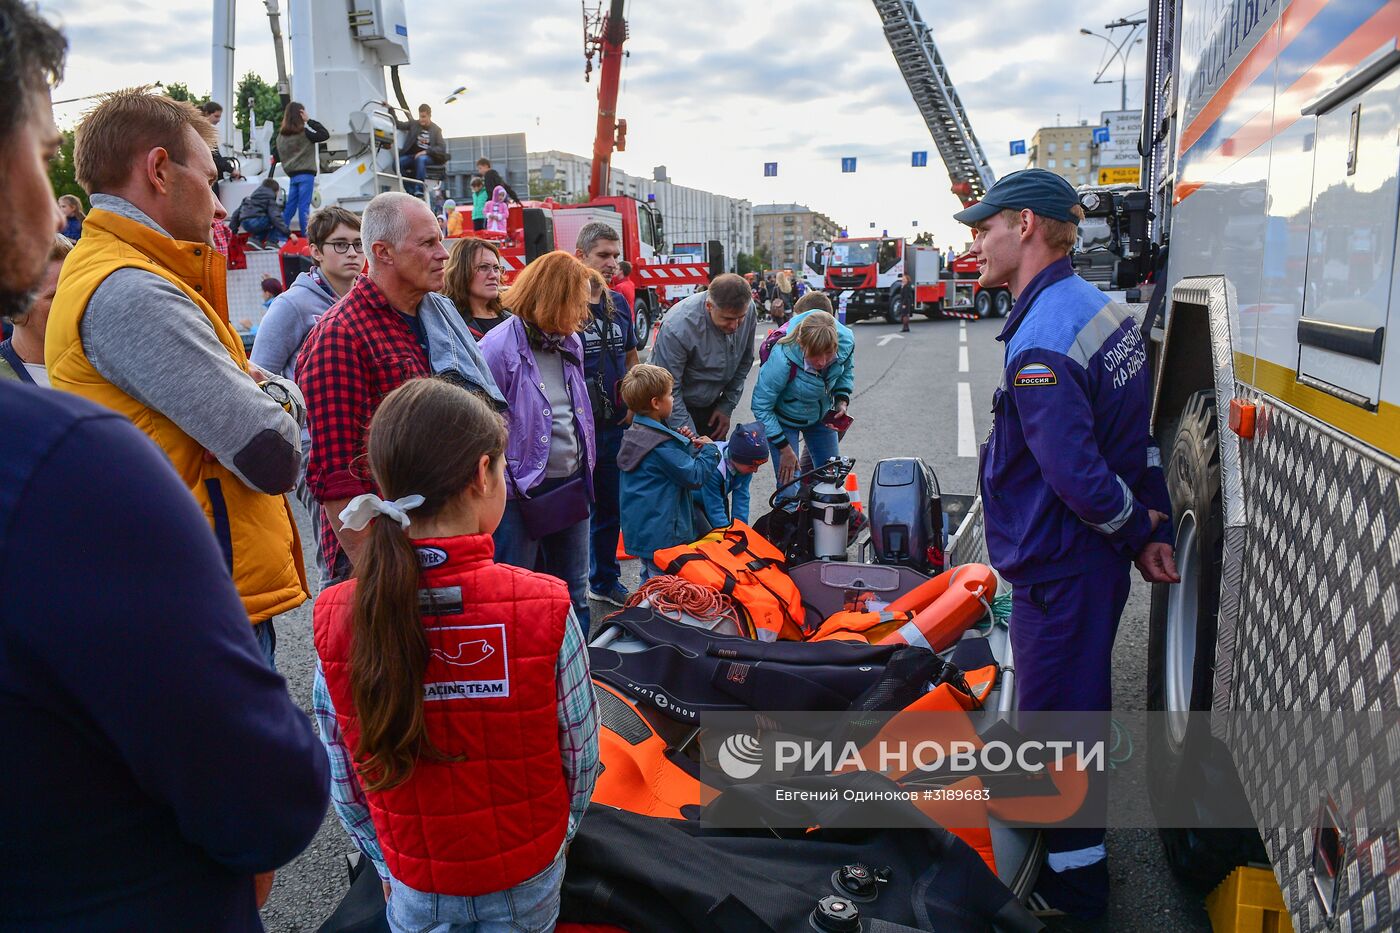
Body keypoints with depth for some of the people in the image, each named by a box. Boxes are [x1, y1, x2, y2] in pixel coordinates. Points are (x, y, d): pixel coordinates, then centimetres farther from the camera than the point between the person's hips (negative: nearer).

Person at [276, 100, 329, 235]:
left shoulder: (281, 136, 9)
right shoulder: (304, 133, -10)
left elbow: (278, 156, 12)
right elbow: (325, 134, -8)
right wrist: (309, 121, -5)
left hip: (292, 175, 6)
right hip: (306, 174, -6)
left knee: (290, 206, 10)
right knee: (304, 207, -6)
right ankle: (306, 237, -6)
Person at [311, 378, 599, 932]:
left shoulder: (334, 620, -18)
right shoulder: (545, 607, -24)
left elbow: (344, 777, -6)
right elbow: (580, 754, -11)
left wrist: (386, 863, 10)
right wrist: (556, 835, 8)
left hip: (415, 887, 1)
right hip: (529, 882, -1)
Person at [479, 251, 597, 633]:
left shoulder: (571, 342, 7)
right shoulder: (500, 346, -17)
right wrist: (500, 488, -16)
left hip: (571, 486, 7)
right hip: (522, 492, -7)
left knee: (574, 592, 19)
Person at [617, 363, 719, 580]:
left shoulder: (636, 432, 8)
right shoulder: (661, 444, -21)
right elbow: (695, 477, -18)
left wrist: (682, 441, 4)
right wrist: (710, 449, -4)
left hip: (639, 530, 10)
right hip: (661, 535, -10)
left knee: (649, 577, 21)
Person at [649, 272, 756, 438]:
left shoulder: (748, 311, -14)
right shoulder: (677, 327, -32)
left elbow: (744, 362, 3)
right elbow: (669, 390, -25)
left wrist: (727, 406, 2)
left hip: (711, 405, 5)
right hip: (678, 407, -5)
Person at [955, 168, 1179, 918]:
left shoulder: (1040, 343, -25)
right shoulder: (1101, 307, 7)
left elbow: (1076, 475, -28)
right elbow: (1140, 435, 11)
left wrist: (1135, 529, -10)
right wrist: (1152, 527, 10)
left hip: (1061, 568, -10)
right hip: (1094, 555, 10)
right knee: (1076, 705, 24)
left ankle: (1073, 885, 23)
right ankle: (1079, 851, 45)